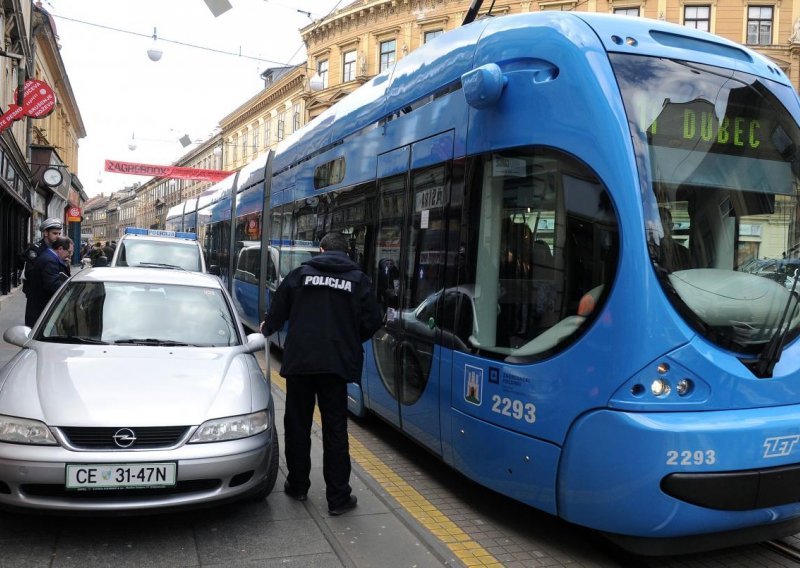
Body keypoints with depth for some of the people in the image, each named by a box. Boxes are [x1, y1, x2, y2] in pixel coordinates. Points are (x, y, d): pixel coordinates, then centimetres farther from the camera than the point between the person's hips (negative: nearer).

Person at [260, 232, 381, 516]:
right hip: (337, 363, 0)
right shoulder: (359, 280, 2)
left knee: (297, 426, 15)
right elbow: (372, 322, 0)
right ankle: (338, 498, 8)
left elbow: (277, 311, 5)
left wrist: (266, 328, 27)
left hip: (299, 360, 1)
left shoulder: (300, 273, 2)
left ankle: (298, 485, 26)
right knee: (335, 431, 5)